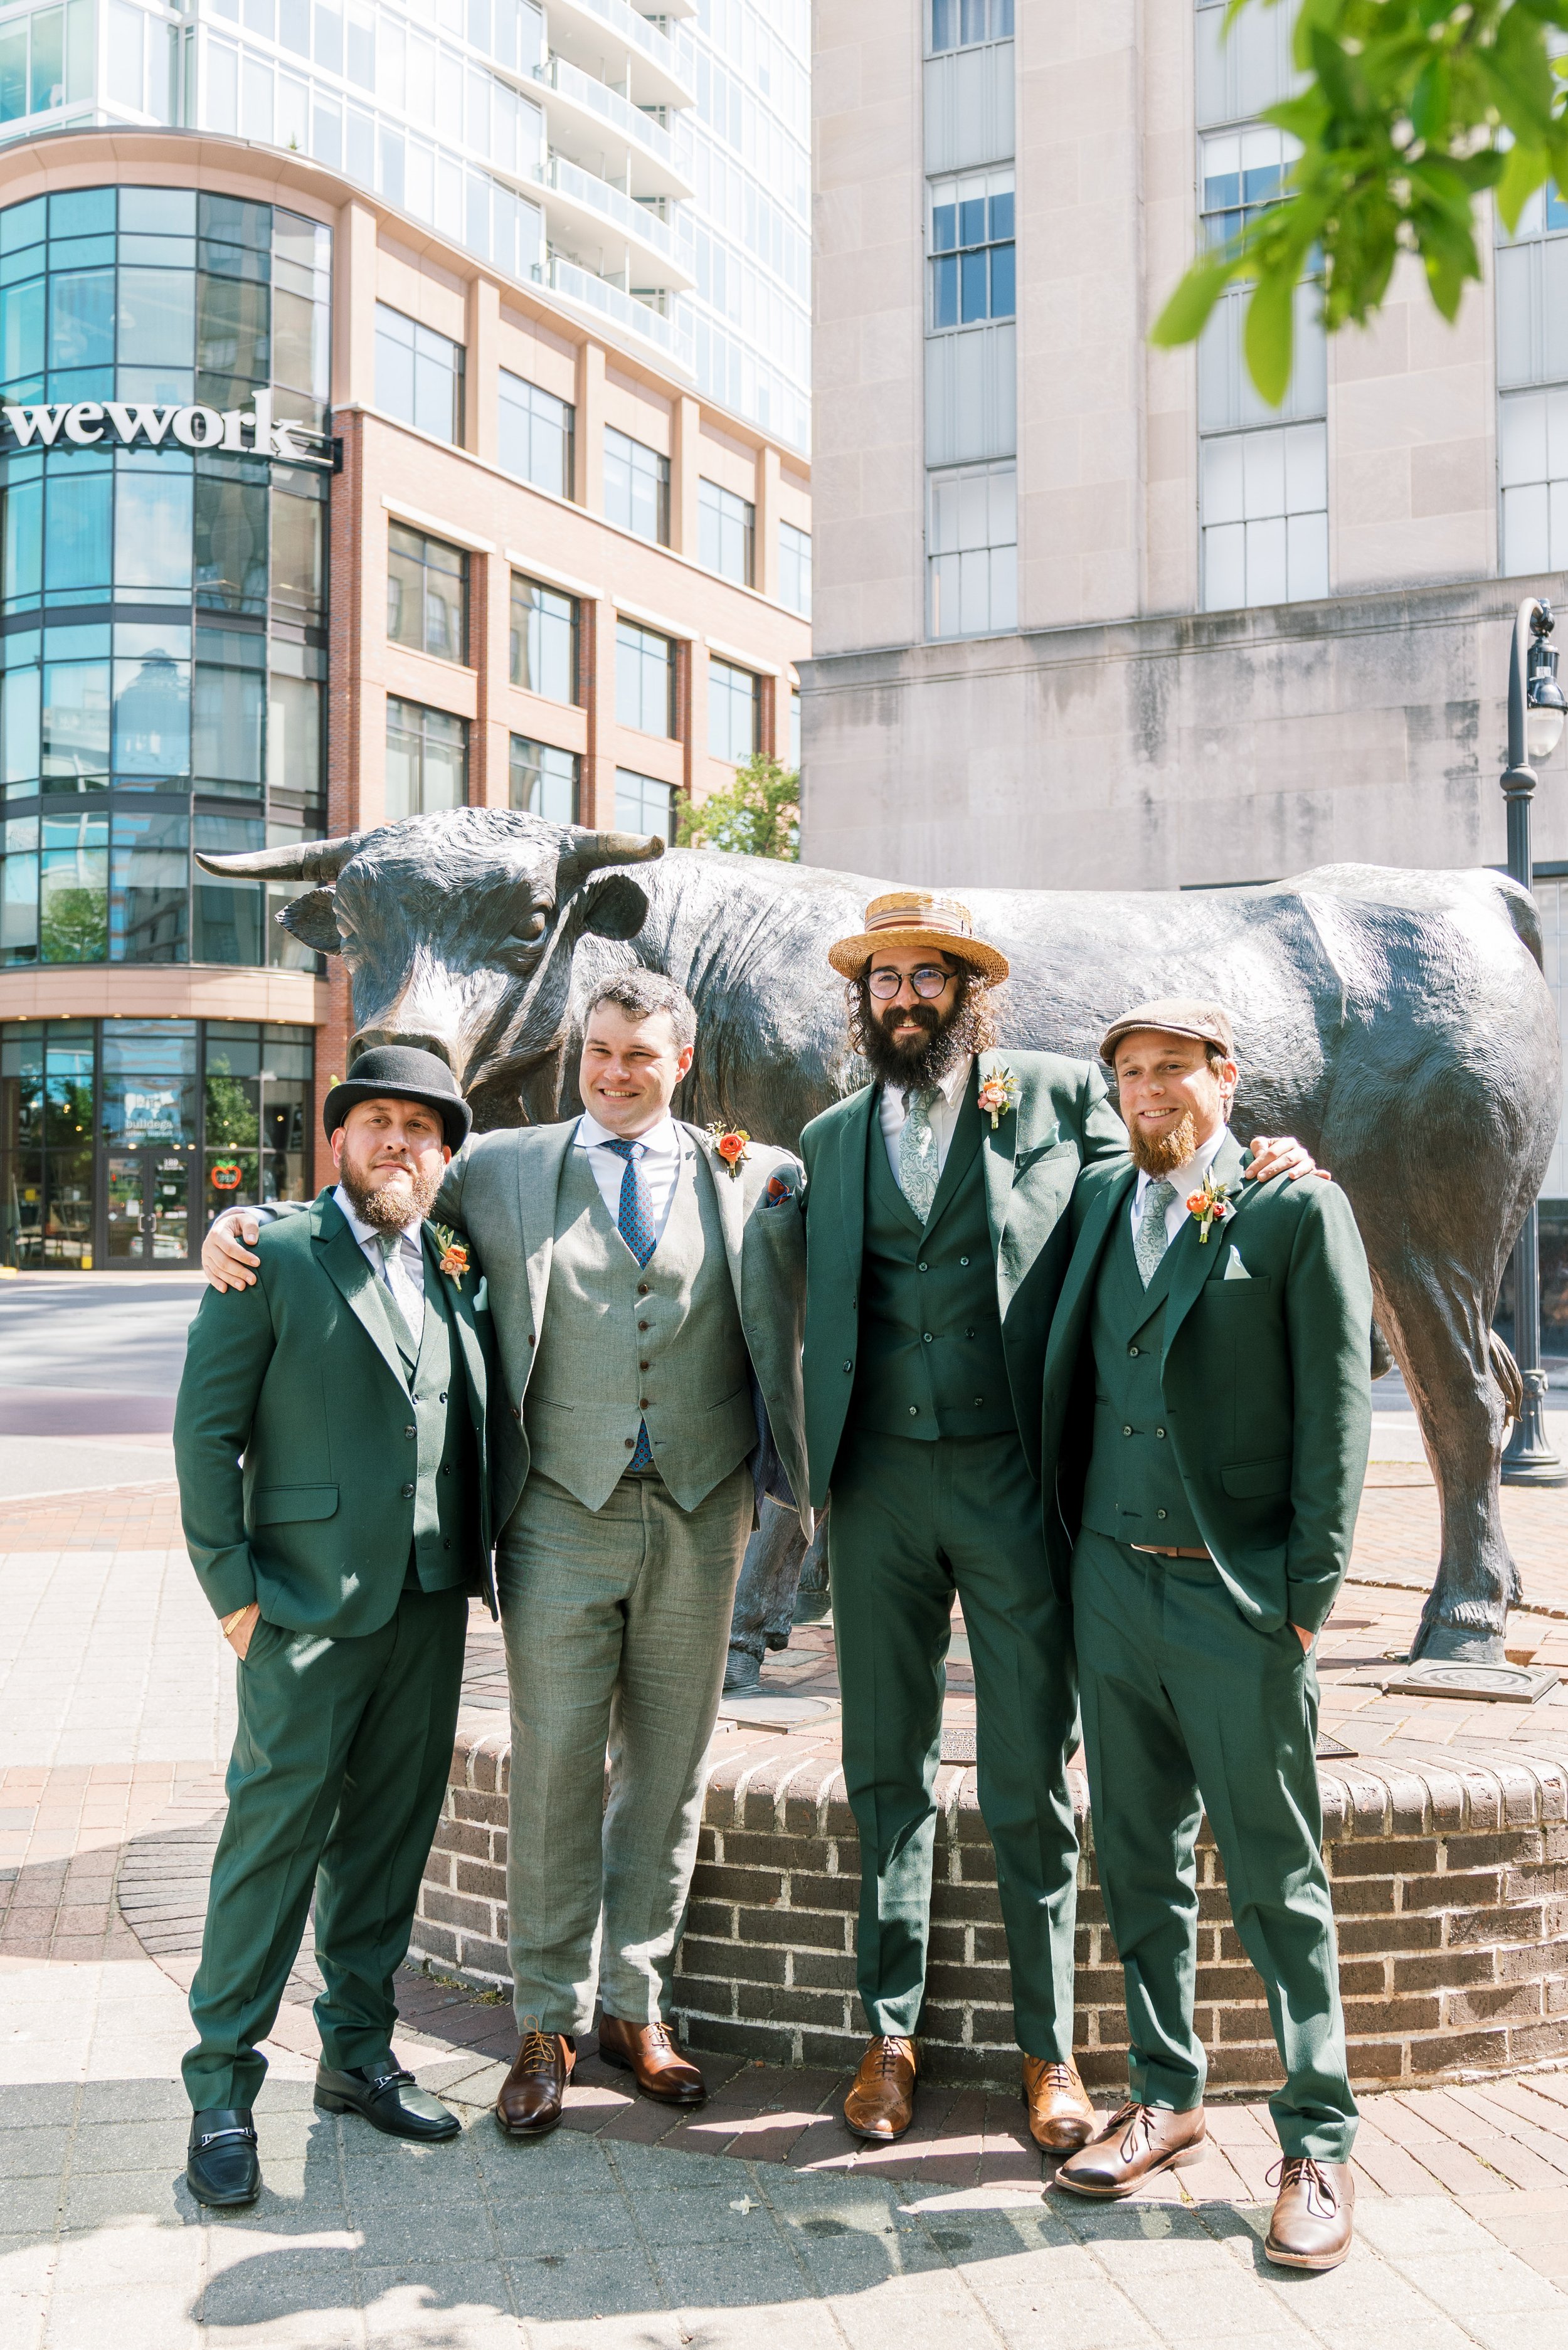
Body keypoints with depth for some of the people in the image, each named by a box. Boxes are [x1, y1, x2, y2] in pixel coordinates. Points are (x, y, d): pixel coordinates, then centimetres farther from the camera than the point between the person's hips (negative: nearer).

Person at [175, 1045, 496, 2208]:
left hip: (431, 1603, 5)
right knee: (275, 1831, -2)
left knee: (393, 1831, 13)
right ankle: (223, 2088, 11)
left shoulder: (460, 1270, 12)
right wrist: (233, 1586, -8)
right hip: (309, 1603, -5)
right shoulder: (275, 1253, -3)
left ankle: (359, 2050, 28)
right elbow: (208, 1427, -5)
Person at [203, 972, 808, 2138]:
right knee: (555, 1774, 3)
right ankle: (550, 2022, 19)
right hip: (565, 1517, -1)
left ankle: (637, 2006, 26)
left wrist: (777, 1180, -5)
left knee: (667, 1774, 11)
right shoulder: (503, 1168, 7)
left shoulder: (756, 1175, 8)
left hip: (700, 1519, 1)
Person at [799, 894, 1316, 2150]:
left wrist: (1256, 1166, -6)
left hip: (1012, 1480, -2)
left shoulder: (1060, 1096, 3)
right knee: (887, 1772, 11)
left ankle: (1050, 2048, 20)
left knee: (1029, 1784, 5)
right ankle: (891, 2034, 24)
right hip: (879, 1483, 3)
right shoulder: (831, 1139, 12)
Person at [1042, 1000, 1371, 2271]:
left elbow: (1338, 1407, -5)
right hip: (1111, 1582, 5)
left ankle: (1318, 2141, 16)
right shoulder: (1097, 1200, 10)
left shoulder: (1298, 1208, -4)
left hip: (1237, 1598, -5)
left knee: (1278, 1878, 4)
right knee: (1141, 1863, 14)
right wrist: (1067, 1558, 5)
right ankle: (1165, 2096, 29)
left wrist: (1308, 1593, -9)